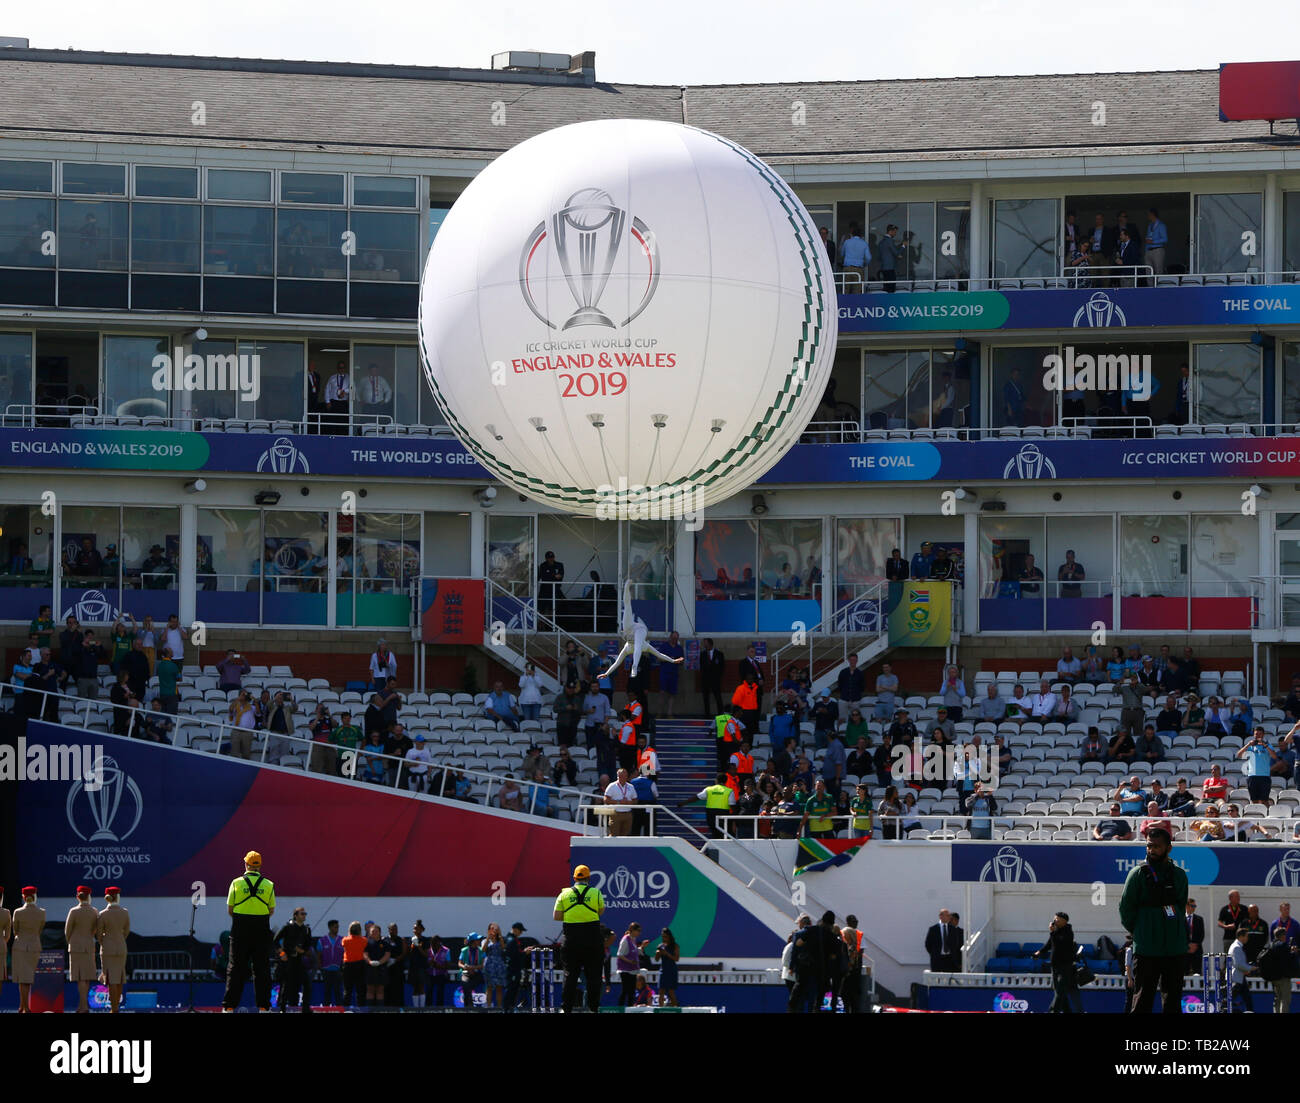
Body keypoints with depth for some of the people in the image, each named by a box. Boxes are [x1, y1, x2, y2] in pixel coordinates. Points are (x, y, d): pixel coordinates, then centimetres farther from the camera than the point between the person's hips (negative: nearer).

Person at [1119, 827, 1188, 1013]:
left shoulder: (1179, 875, 10)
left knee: (1173, 1000, 7)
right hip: (1147, 949, -4)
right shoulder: (1138, 874, -1)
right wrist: (1138, 931, 3)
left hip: (1175, 949, 4)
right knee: (1143, 1000, -5)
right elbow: (1125, 907, 0)